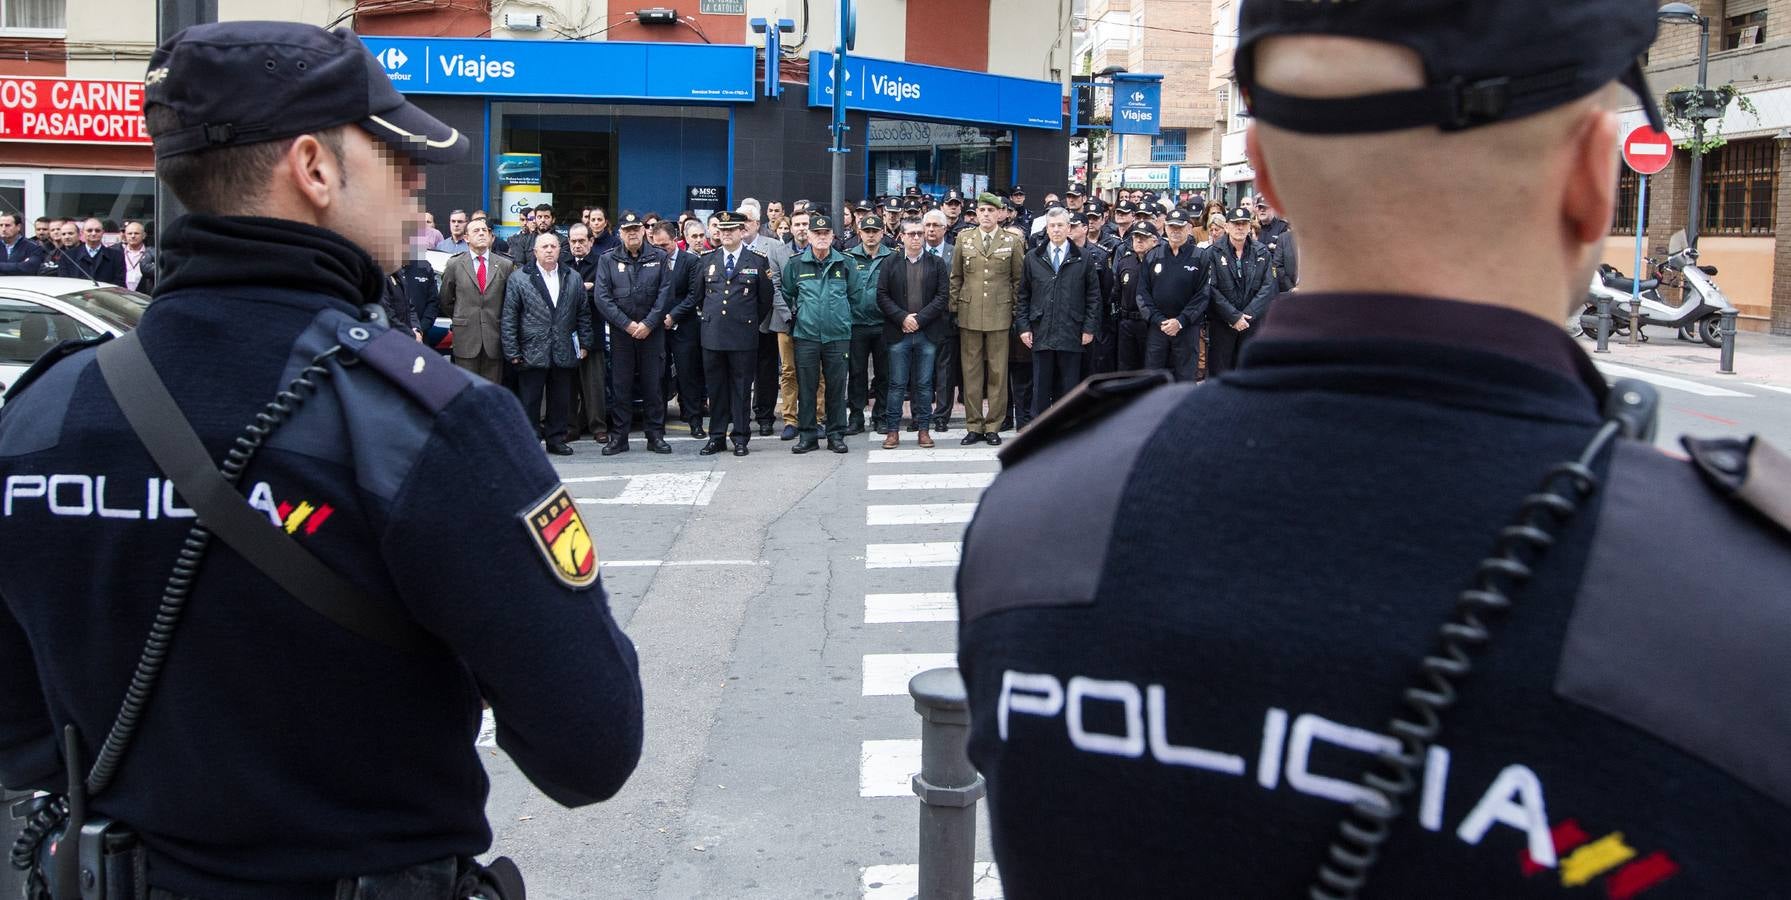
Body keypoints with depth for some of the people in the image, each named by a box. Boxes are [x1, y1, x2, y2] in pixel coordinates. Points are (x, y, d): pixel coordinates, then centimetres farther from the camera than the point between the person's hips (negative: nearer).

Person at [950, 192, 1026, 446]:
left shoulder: (1012, 242, 3)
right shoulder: (963, 240, 7)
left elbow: (1018, 280, 7)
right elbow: (955, 277, 10)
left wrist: (1016, 311, 2)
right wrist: (953, 309, 5)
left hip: (999, 316, -1)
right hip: (969, 315, 1)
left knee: (997, 372, 2)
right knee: (971, 372, 4)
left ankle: (992, 426, 10)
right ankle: (973, 426, 11)